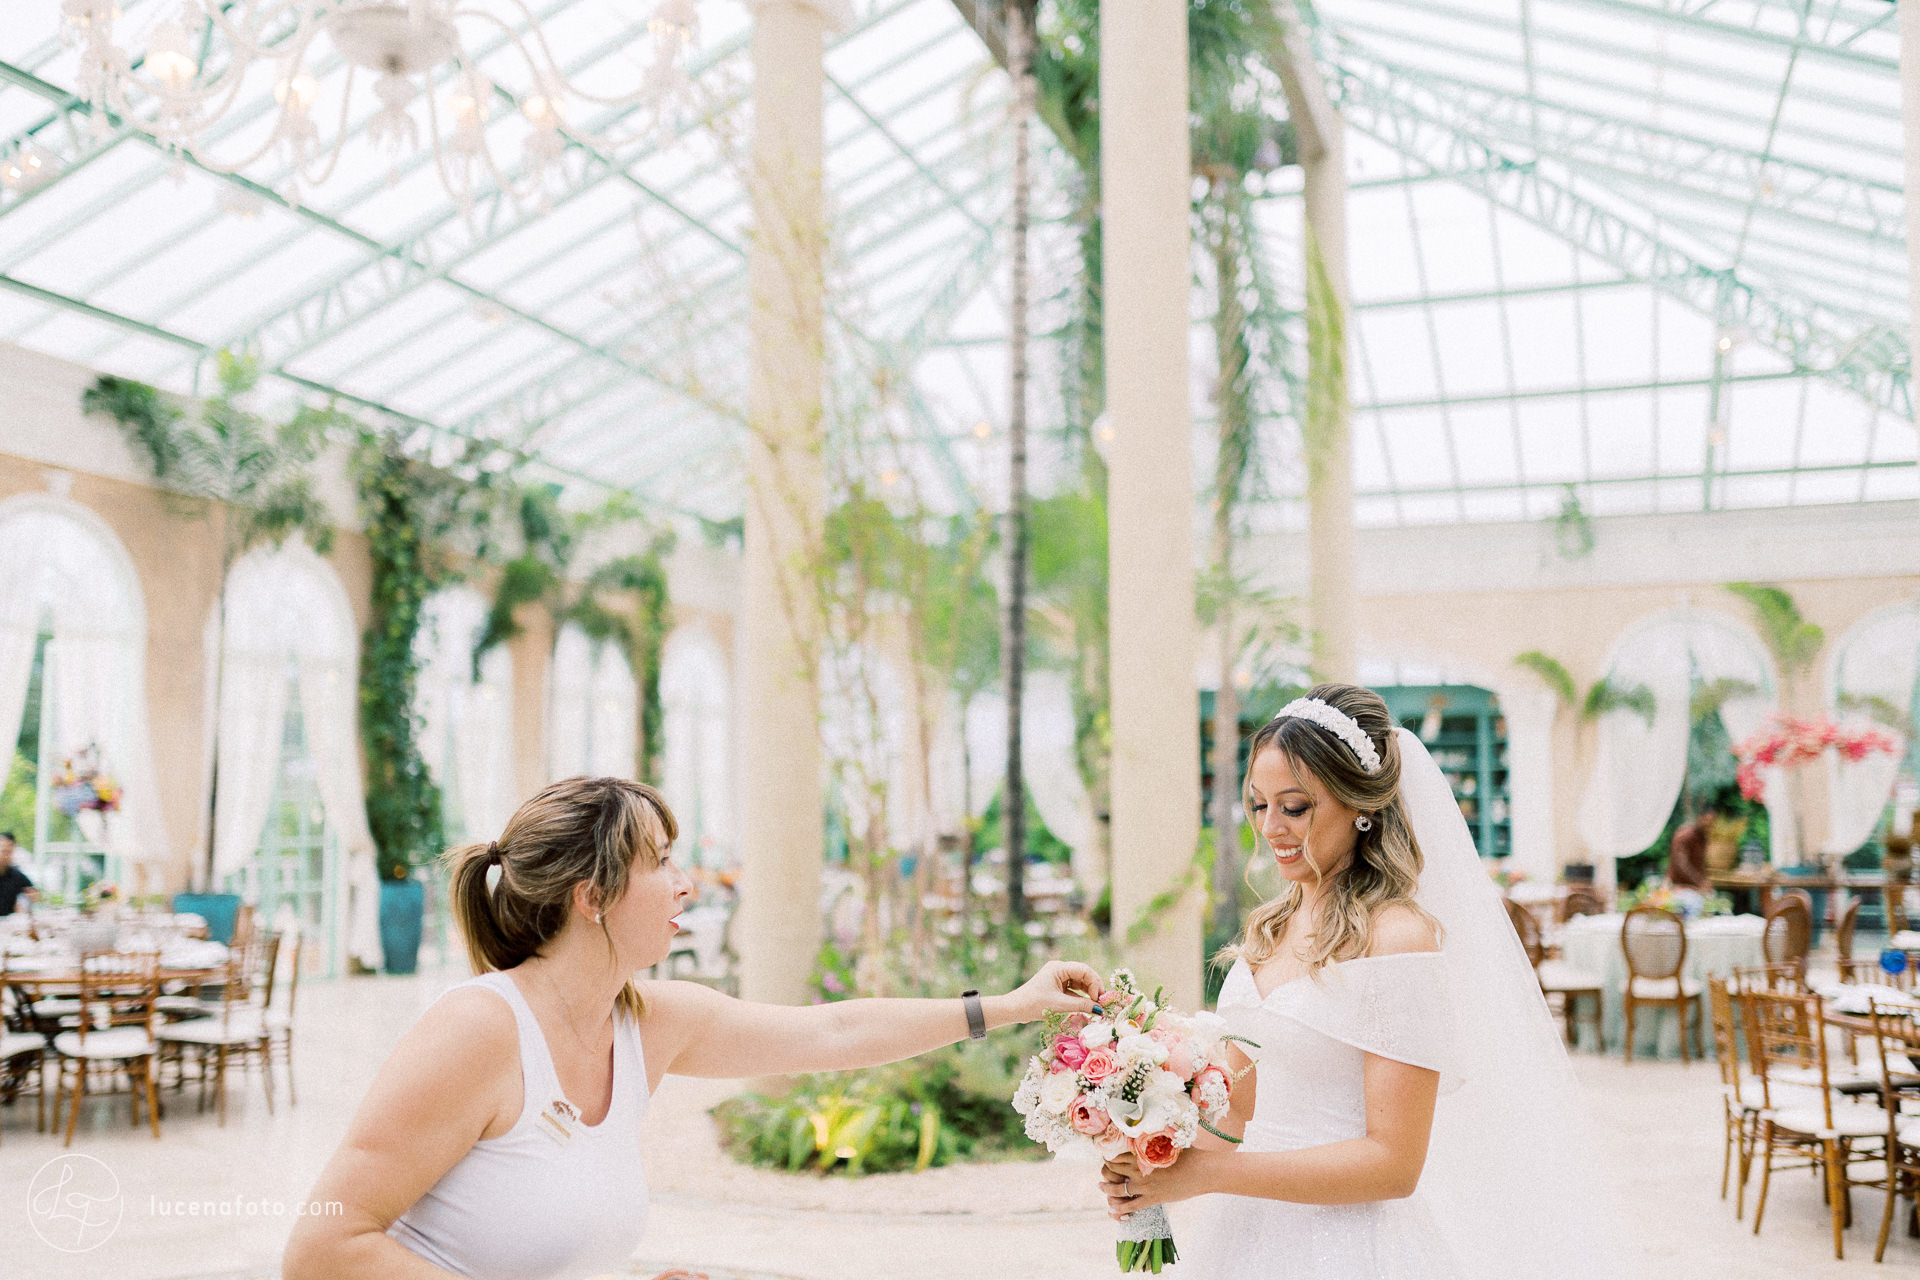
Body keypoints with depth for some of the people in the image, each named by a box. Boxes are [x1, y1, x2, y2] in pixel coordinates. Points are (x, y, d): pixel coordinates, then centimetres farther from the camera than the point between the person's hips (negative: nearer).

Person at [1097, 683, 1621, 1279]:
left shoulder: (1397, 935, -18)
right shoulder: (1270, 926, 4)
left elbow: (1392, 1163, -20)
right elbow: (1243, 1106, 10)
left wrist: (1204, 1172, -21)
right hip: (1249, 1230, 6)